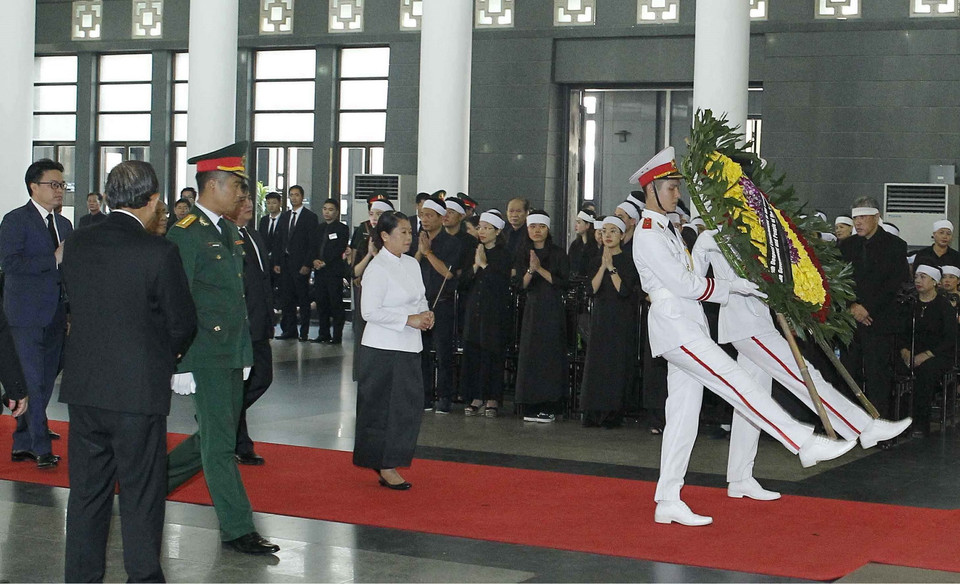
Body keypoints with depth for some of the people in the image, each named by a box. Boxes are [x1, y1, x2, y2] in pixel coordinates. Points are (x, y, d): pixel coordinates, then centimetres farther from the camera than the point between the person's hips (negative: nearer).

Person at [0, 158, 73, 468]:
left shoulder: (64, 224, 16)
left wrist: (71, 312, 13)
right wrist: (52, 260, -20)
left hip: (55, 315, 7)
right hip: (27, 314, -7)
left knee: (45, 382, 10)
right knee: (32, 381, -6)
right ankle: (40, 447, -1)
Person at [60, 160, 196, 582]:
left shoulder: (76, 244, 0)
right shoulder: (159, 252, -15)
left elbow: (74, 305, 9)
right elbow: (182, 322, -7)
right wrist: (165, 356, 13)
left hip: (82, 388, 5)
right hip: (138, 389, -5)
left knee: (87, 490, 15)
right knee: (141, 494, 6)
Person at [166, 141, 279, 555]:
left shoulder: (229, 232, 14)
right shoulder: (186, 233, -12)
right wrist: (180, 366, -16)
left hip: (232, 354, 9)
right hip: (204, 357, -9)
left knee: (217, 437, 15)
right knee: (219, 443, -1)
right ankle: (237, 529, 5)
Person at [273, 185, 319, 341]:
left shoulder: (310, 217, -2)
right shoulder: (284, 216, 15)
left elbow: (313, 243, -7)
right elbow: (278, 241, 15)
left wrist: (307, 265, -13)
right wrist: (276, 262, 7)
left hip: (300, 263, -5)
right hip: (285, 262, 6)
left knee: (303, 299, -2)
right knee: (287, 298, 6)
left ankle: (304, 332, 1)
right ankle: (290, 330, 12)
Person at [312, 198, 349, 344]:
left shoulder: (342, 229, -1)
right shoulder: (319, 228, 18)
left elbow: (340, 250, -8)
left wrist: (324, 262, -12)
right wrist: (314, 260, -2)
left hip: (334, 271, -6)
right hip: (319, 271, 6)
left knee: (336, 303, -5)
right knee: (321, 303, 7)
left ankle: (337, 336, -3)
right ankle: (324, 333, 14)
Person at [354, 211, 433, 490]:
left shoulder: (412, 264, 12)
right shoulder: (377, 268, -12)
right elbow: (370, 311, -17)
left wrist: (425, 313, 1)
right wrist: (408, 319, -17)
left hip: (409, 346, 8)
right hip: (382, 348, -8)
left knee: (408, 406, 7)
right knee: (384, 407, -2)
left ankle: (387, 464, 18)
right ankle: (385, 468, 6)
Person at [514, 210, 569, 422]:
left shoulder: (558, 253, 1)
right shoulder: (523, 253, 8)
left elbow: (561, 281, -6)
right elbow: (522, 284, 0)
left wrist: (540, 269, -15)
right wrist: (531, 269, -18)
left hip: (553, 311, -2)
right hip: (532, 309, 2)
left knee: (551, 356, -5)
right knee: (530, 355, -1)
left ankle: (549, 407, -2)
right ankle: (531, 407, 3)